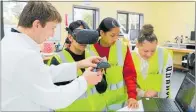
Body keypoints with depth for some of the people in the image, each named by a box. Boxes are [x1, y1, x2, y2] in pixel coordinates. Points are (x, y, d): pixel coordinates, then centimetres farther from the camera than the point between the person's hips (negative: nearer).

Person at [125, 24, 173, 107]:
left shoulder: (165, 56, -13)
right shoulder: (131, 57, -11)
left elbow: (166, 83, -6)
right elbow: (128, 83, -3)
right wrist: (143, 94, -14)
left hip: (159, 99, 0)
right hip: (137, 100, 0)